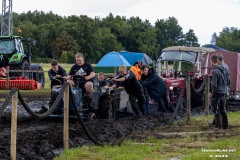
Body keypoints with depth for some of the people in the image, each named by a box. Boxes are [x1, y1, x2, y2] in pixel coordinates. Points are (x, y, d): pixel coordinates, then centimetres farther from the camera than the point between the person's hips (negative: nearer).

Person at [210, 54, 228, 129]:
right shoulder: (223, 69, 8)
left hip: (217, 93, -8)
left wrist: (213, 92, -6)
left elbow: (214, 85, -19)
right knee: (223, 110, 16)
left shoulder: (215, 71, -18)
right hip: (223, 93, 8)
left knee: (216, 111, 0)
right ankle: (225, 125, 21)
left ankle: (218, 126, 0)